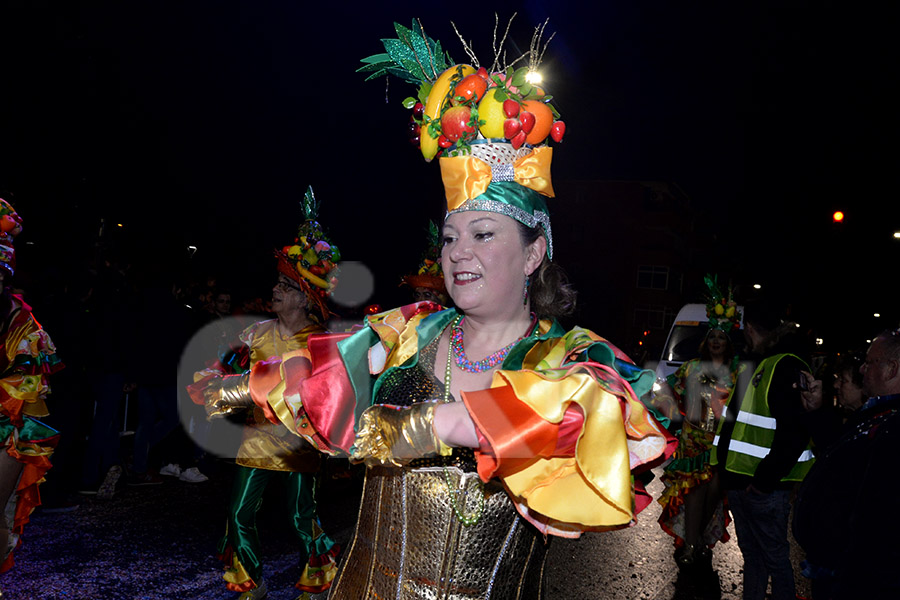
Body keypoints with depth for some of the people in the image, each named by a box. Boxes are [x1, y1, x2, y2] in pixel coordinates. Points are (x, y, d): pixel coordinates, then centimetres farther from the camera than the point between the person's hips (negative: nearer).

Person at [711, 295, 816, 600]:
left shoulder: (787, 367, -15)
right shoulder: (756, 363, 13)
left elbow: (795, 432, -22)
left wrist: (765, 479, -20)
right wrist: (729, 469, 14)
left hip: (764, 486, -9)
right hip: (739, 480, 9)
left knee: (774, 557, 4)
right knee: (750, 552, 19)